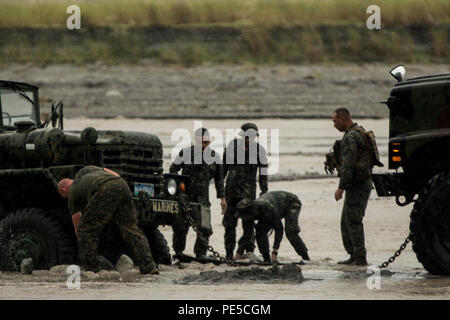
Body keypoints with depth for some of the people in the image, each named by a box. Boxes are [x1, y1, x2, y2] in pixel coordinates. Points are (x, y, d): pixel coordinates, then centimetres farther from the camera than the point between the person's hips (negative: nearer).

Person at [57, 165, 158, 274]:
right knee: (131, 230, 7)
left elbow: (77, 228, 31)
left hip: (105, 191, -5)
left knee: (87, 230, 11)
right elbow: (114, 175, 31)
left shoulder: (73, 193, 27)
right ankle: (148, 266, -2)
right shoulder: (84, 171, 42)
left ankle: (90, 268, 9)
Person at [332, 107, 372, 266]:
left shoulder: (351, 137, -16)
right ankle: (354, 256, 16)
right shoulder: (361, 133, 18)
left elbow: (348, 165, -22)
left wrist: (341, 187, -22)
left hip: (357, 185, -10)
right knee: (346, 221, 14)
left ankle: (360, 257, -10)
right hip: (363, 183, 10)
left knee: (353, 221, -9)